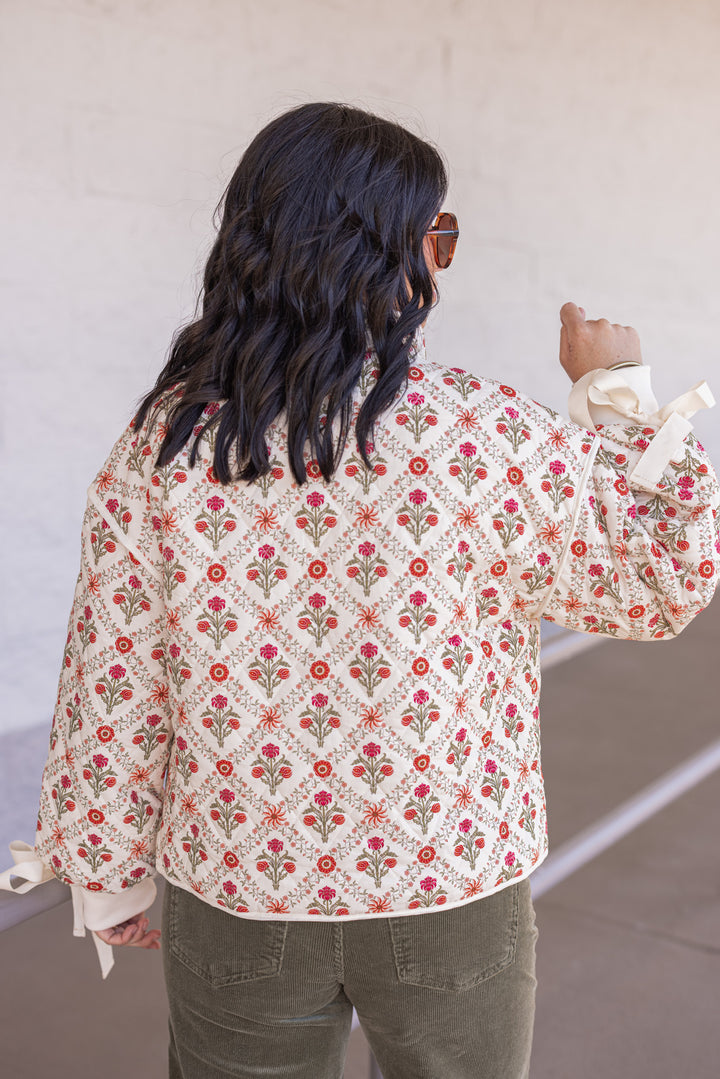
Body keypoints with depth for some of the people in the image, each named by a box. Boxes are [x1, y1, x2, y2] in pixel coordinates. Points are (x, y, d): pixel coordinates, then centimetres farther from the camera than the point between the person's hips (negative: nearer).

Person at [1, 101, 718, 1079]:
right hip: (452, 894, -1)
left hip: (236, 894, 2)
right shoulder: (481, 431, -18)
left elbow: (111, 689, -5)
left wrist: (109, 881, 8)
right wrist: (617, 393, 2)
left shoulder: (164, 439, -11)